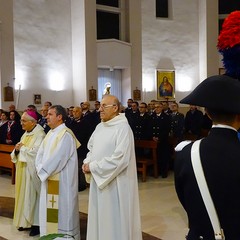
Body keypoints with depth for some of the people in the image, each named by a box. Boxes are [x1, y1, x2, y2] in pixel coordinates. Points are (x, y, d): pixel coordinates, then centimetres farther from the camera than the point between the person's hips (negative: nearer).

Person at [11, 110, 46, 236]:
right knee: (24, 195, 12)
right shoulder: (25, 134, 13)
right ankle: (26, 221, 22)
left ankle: (36, 224, 8)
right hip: (23, 171, 8)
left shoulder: (39, 135, -13)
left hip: (32, 172, -8)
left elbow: (36, 152, -26)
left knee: (32, 196, -2)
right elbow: (17, 154, 15)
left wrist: (22, 148, -13)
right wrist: (17, 150, -7)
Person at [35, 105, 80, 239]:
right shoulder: (50, 133, 12)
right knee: (49, 210, 16)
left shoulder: (66, 134, -16)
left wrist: (43, 170, -12)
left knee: (61, 210, 2)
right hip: (49, 179, 9)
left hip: (61, 181, -9)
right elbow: (41, 153, 11)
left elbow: (57, 158, -22)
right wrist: (40, 169, -6)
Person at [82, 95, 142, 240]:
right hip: (98, 180, 7)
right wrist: (87, 162, -4)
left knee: (114, 220, 6)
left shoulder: (123, 128, -16)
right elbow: (92, 148, 17)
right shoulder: (100, 126, 9)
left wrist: (93, 167, -18)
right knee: (100, 217, 17)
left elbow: (120, 159, -23)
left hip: (115, 183, -7)